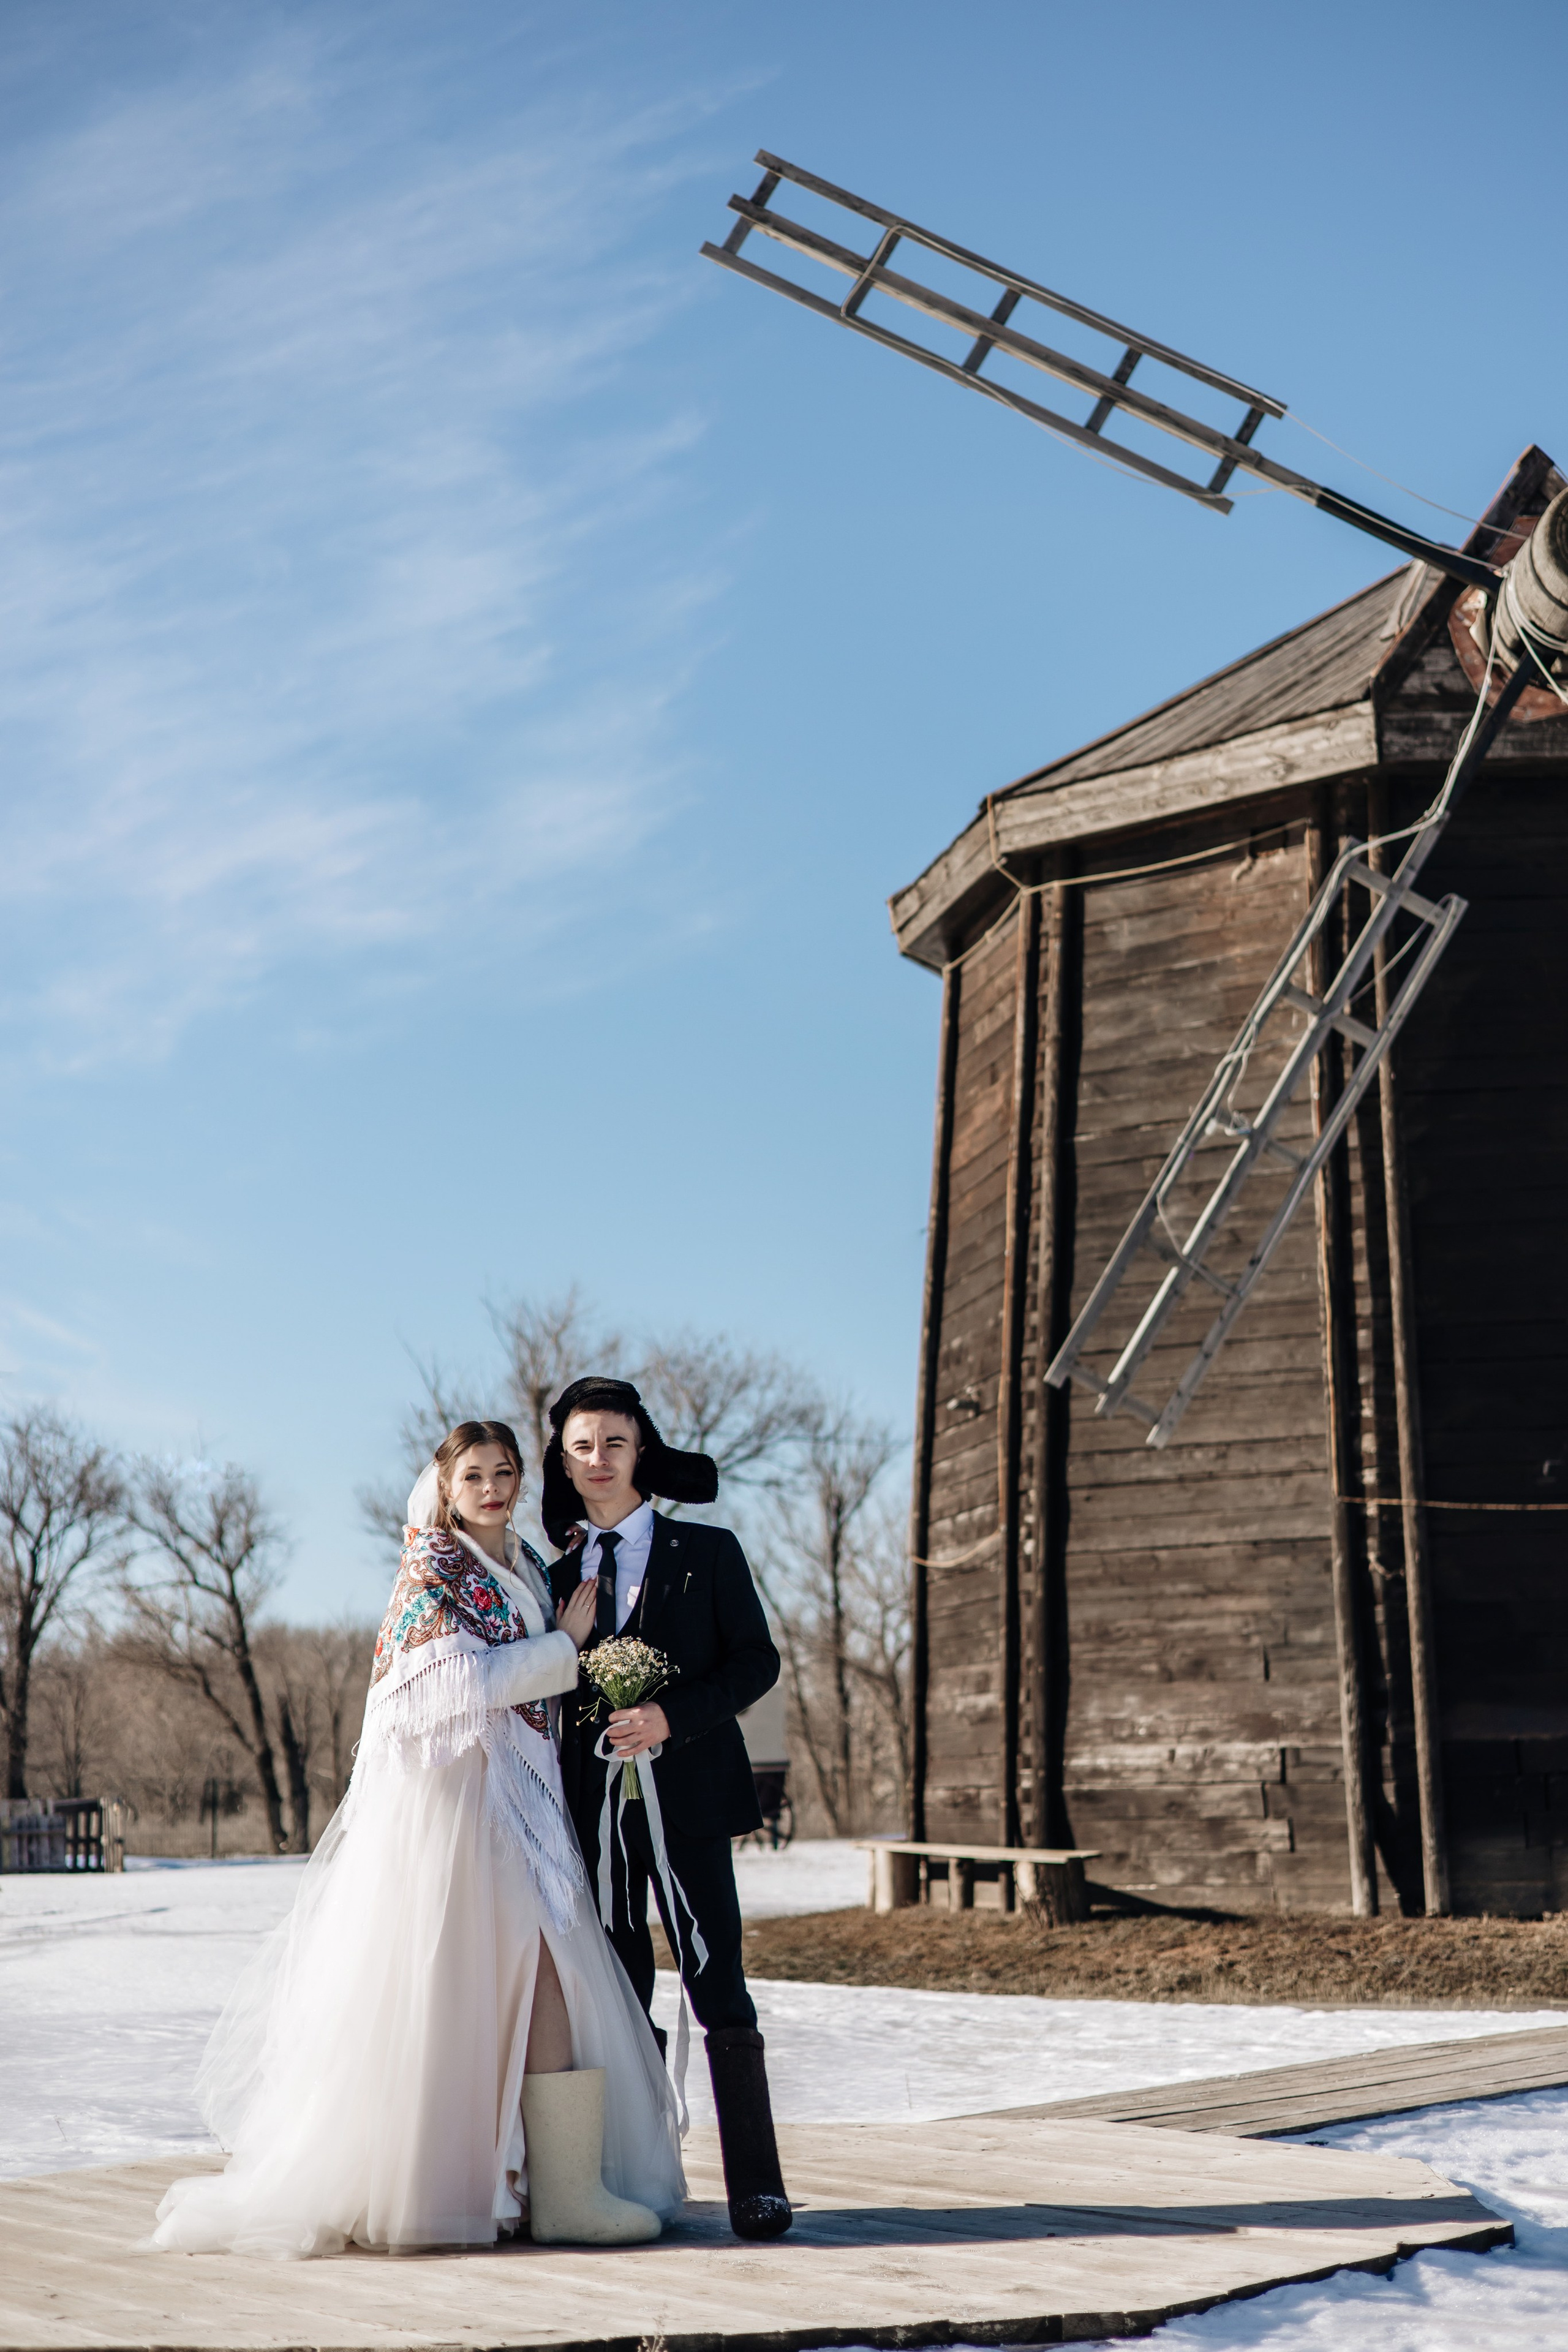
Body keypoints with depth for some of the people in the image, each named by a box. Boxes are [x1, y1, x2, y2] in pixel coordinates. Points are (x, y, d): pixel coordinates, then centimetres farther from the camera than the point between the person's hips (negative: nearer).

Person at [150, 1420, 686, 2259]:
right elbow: (469, 1683, -15)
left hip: (518, 1802, 8)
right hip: (453, 1794, -8)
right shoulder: (432, 1569, -7)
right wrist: (565, 1645, -7)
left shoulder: (527, 1564, 17)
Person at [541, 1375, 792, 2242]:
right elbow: (550, 1691, 18)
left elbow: (757, 1659, -1)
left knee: (719, 1990, -8)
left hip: (685, 1794, -3)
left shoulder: (707, 1551, 5)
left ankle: (755, 2186, -4)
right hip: (594, 1803, 3)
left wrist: (671, 1715, -13)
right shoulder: (559, 1574, 14)